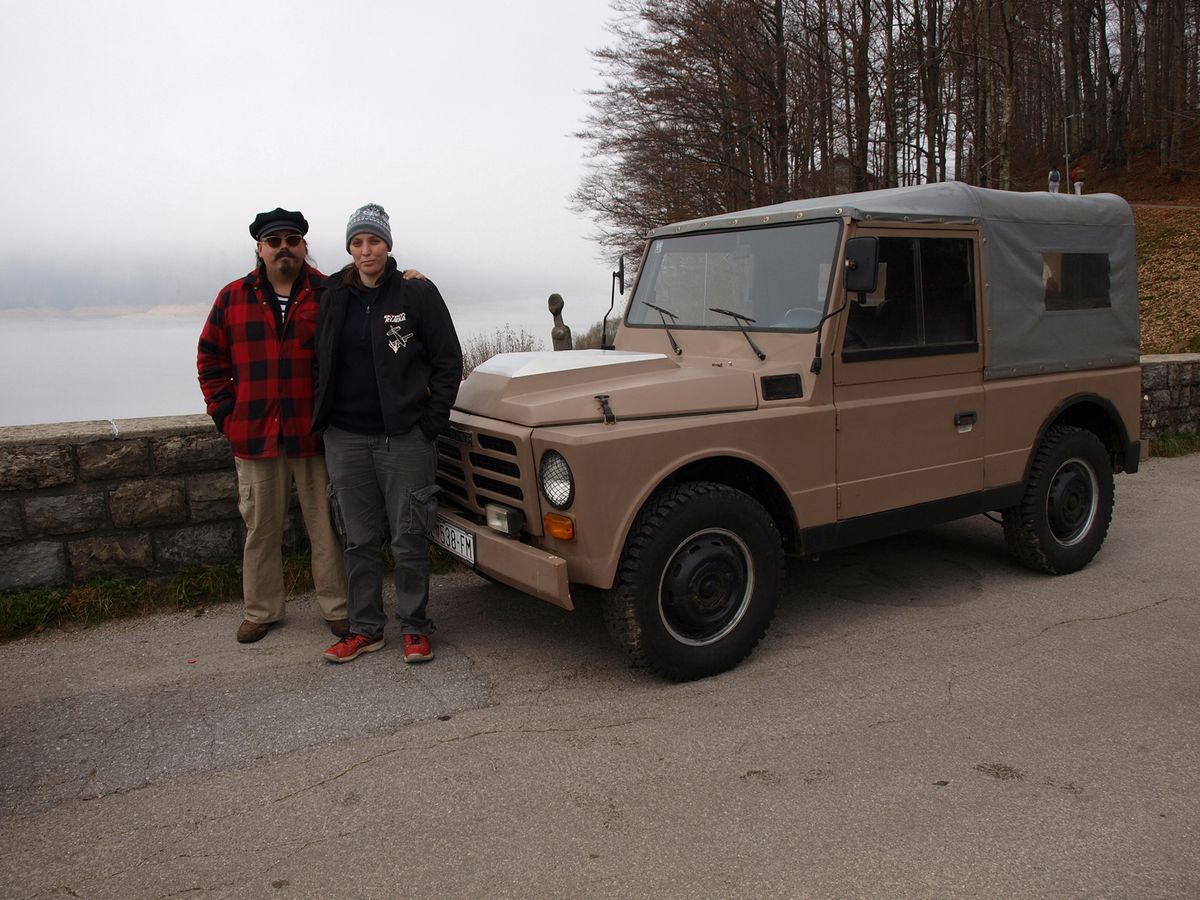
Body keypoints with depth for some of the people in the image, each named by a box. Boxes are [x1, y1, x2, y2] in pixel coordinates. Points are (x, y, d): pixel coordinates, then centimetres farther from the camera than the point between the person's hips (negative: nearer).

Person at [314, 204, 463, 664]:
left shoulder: (418, 293, -3)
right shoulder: (333, 297, 8)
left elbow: (448, 359, -1)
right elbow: (322, 362, 16)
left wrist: (431, 422, -7)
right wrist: (322, 417, 8)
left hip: (404, 437, -3)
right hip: (346, 438, 4)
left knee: (409, 540, 3)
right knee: (359, 539, 11)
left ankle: (415, 627, 17)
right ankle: (365, 628, 23)